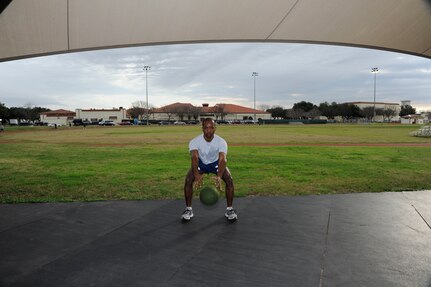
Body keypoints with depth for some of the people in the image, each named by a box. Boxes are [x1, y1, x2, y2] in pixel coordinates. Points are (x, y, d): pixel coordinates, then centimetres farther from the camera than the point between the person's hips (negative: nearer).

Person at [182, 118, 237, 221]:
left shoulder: (221, 142, -29)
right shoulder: (195, 141, -29)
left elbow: (222, 159, -43)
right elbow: (194, 158, -44)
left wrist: (219, 176, -62)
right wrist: (197, 175, -62)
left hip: (216, 163, 0)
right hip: (201, 163, 0)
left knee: (229, 180, -23)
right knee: (188, 180, -23)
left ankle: (229, 209, -5)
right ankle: (188, 209, -5)